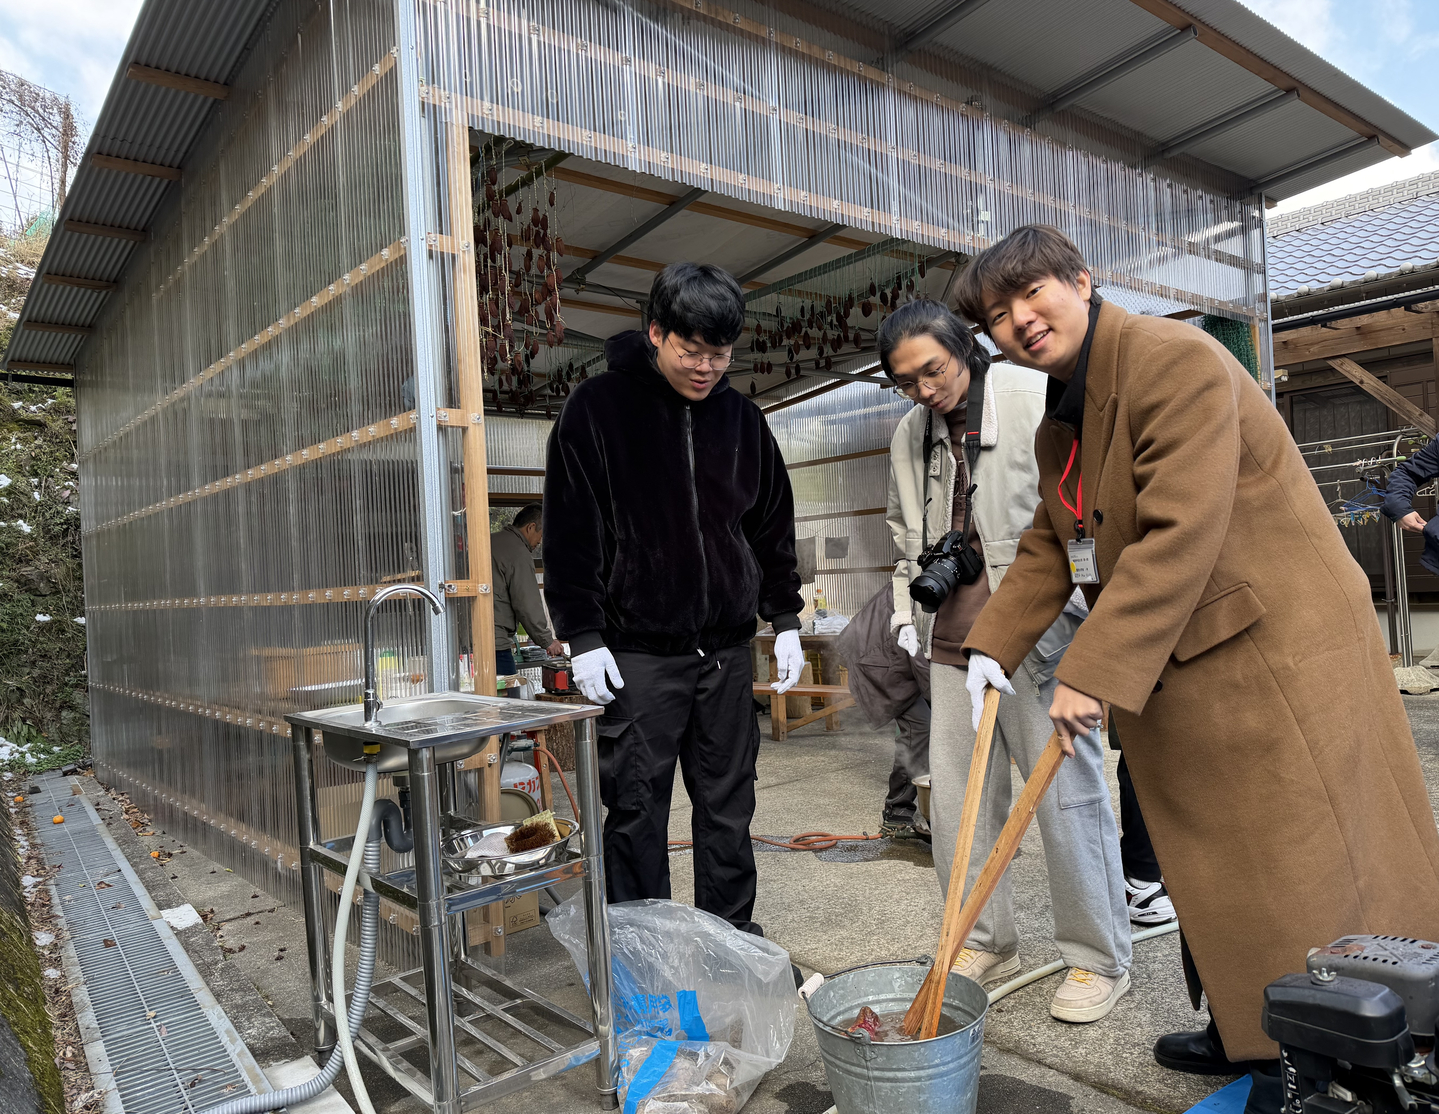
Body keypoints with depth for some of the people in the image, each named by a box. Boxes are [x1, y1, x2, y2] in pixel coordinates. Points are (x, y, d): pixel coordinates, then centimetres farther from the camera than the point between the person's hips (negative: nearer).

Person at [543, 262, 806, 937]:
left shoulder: (742, 419, 10)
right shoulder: (597, 408, -3)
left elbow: (774, 527, 16)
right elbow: (570, 533, -5)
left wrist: (785, 620, 12)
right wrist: (582, 636, -10)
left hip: (727, 650, 4)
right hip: (638, 653, -4)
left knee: (728, 807, 12)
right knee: (638, 811, 3)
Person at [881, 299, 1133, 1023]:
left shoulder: (1040, 403, -7)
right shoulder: (910, 436, 11)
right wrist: (906, 607, 13)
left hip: (1038, 632, -6)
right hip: (954, 636, 6)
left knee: (1067, 792, 0)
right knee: (954, 797, 9)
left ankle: (1099, 959, 18)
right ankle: (986, 943, 27)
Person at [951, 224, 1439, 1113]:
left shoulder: (1175, 361, -18)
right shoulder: (1058, 422, 11)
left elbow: (1179, 536, -27)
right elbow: (1050, 548, 15)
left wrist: (1093, 672, -27)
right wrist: (994, 646, 3)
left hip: (1276, 648, -9)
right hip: (1175, 667, 9)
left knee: (1303, 868, 1)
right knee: (1215, 864, 16)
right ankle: (1245, 1034, 32)